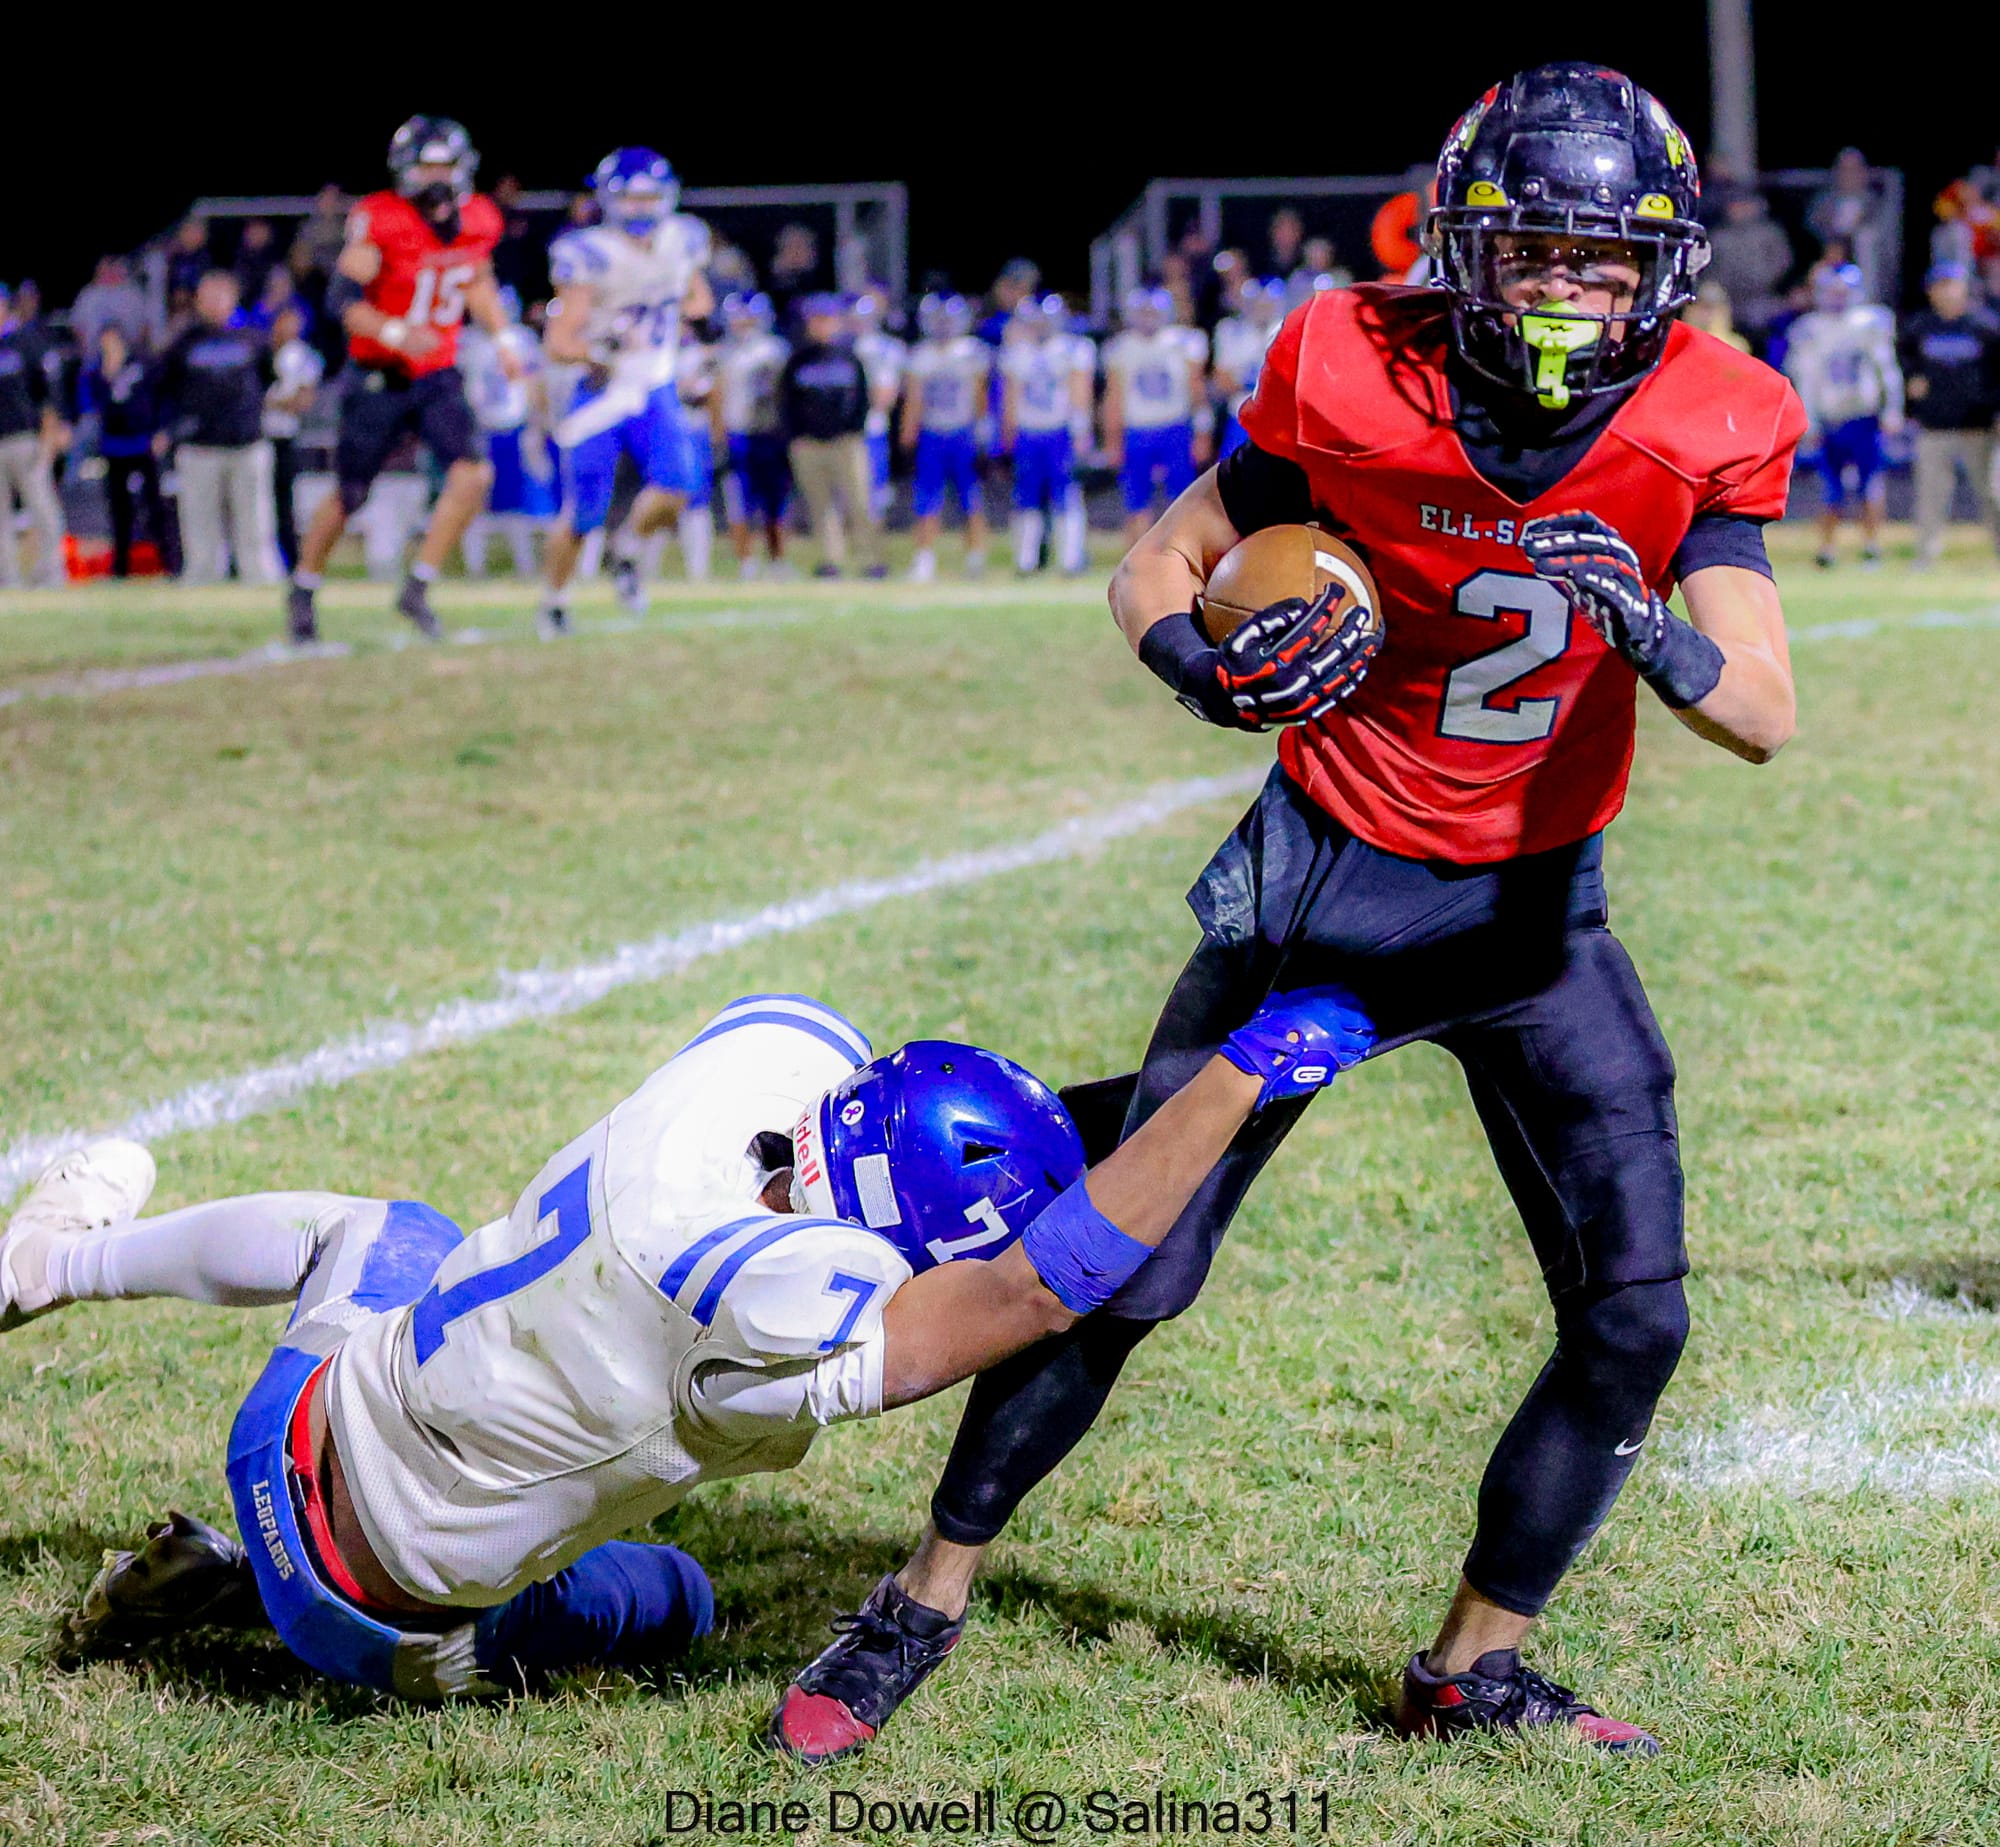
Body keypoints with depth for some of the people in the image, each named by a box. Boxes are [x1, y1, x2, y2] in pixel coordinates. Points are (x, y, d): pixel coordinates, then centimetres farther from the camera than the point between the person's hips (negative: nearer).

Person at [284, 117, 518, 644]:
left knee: (471, 475, -17)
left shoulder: (477, 221, 1)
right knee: (348, 496, 6)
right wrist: (397, 334, -37)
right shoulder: (380, 221, -18)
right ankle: (303, 591, 30)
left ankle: (417, 590, -6)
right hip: (378, 379, -4)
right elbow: (342, 299, -23)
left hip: (438, 377, 4)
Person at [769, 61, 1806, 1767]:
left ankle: (1474, 1669, 14)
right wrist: (1213, 669, -28)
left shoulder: (1703, 431, -13)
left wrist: (1652, 629, -38)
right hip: (1329, 885, -2)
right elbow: (1156, 570, -5)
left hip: (1538, 909, 2)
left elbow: (1764, 714, -17)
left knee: (1634, 1320, -5)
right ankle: (925, 1609, 16)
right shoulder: (1356, 384, -18)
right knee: (1125, 1273, -2)